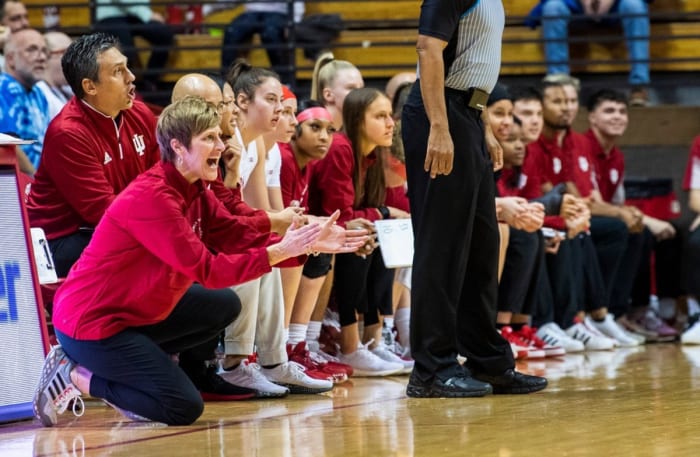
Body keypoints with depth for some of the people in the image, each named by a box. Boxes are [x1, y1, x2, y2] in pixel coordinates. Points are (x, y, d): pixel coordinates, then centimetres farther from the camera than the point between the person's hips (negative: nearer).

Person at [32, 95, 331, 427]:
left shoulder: (195, 191, 4)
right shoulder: (152, 197, -25)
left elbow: (244, 238, -2)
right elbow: (207, 270, -28)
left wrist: (305, 245, -14)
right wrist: (279, 252, -28)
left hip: (136, 310, 10)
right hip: (90, 323, -10)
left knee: (225, 305, 12)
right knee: (184, 408, -10)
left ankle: (131, 366, 10)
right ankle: (76, 375, 1)